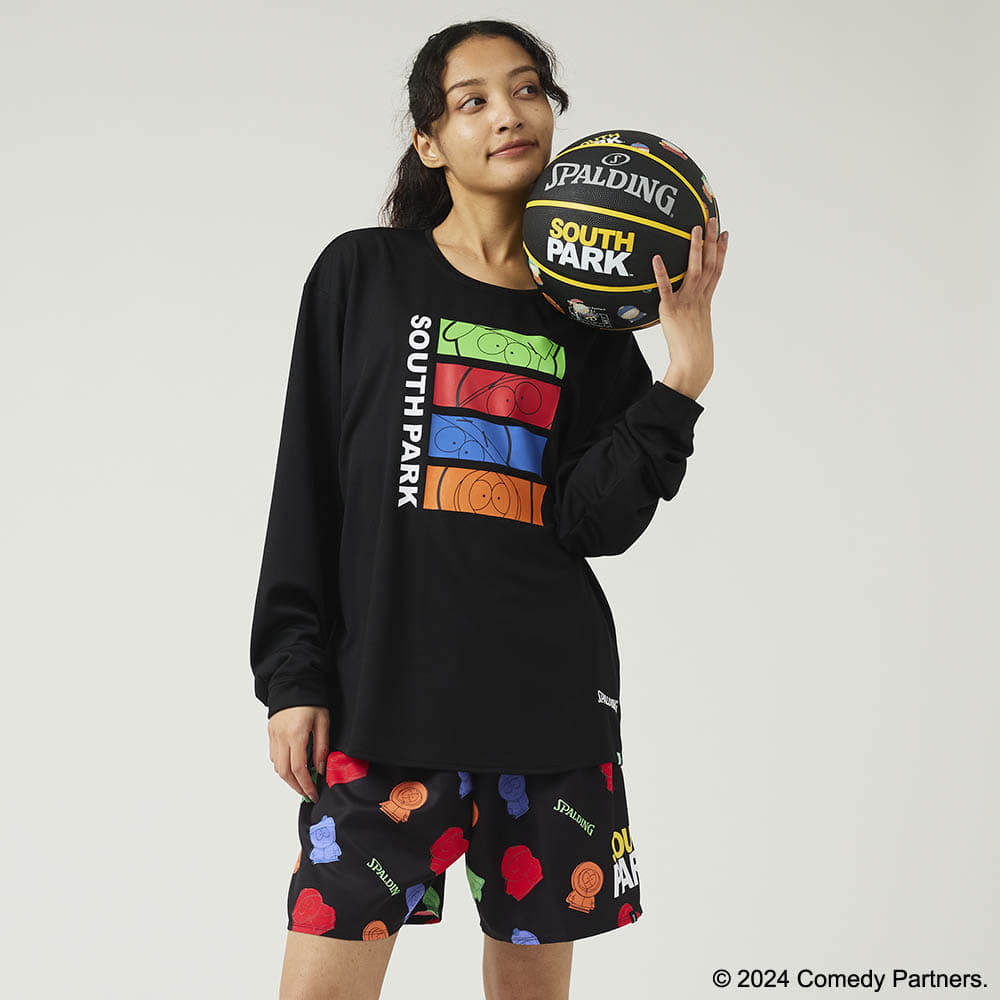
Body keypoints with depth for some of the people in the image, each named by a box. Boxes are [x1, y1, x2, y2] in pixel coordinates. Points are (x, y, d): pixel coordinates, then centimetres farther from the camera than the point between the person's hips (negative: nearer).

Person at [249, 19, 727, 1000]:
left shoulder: (588, 313, 9)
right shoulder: (363, 275, 5)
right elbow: (308, 489, 4)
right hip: (385, 687, -2)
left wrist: (684, 374, -10)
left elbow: (597, 522, -1)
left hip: (550, 690, 2)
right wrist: (292, 678, -2)